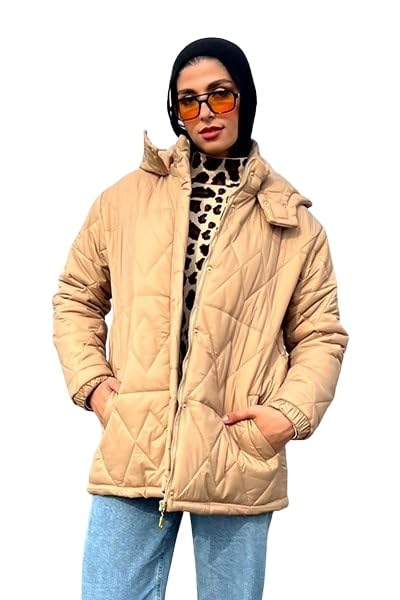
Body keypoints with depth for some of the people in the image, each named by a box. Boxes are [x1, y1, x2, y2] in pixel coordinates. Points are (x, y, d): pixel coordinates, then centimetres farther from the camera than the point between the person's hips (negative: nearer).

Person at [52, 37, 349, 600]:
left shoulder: (292, 222, 6)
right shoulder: (126, 199, 8)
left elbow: (321, 334, 8)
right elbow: (76, 297, 15)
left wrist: (291, 413, -7)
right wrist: (91, 382, 1)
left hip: (238, 459, 0)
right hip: (133, 451, 1)